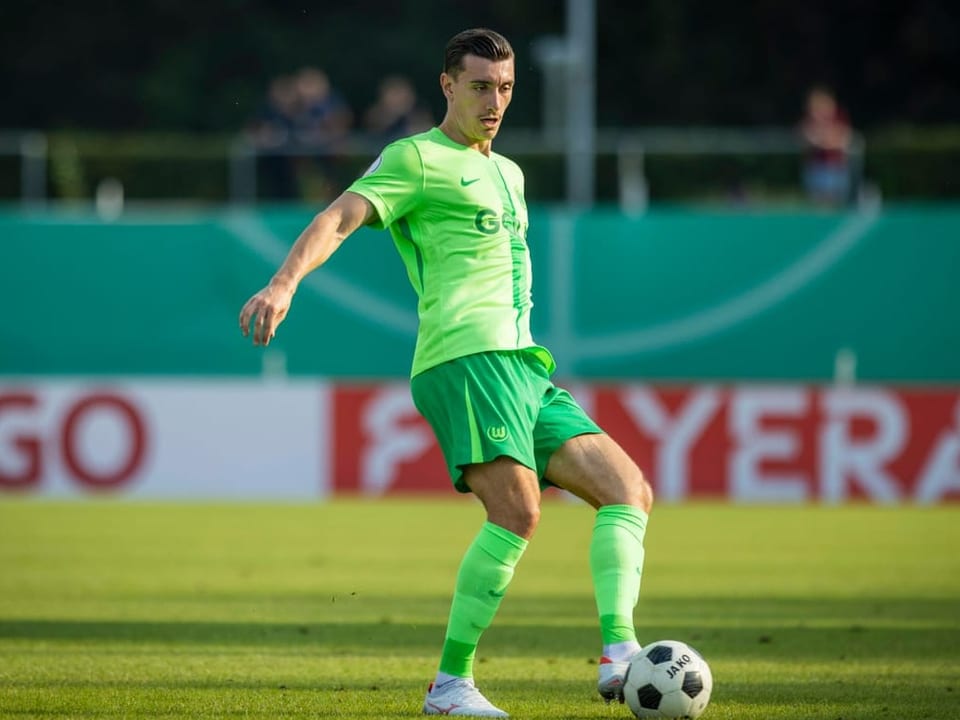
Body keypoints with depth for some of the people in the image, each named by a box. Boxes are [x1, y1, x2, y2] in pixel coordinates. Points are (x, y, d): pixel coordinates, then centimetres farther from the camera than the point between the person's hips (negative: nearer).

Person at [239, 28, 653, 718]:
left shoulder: (507, 173, 27)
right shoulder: (417, 158, 2)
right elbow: (340, 217, -13)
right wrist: (285, 282, -29)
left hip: (522, 367, 9)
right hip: (465, 353, -9)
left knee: (629, 492, -2)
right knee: (516, 511, -24)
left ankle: (618, 656, -15)